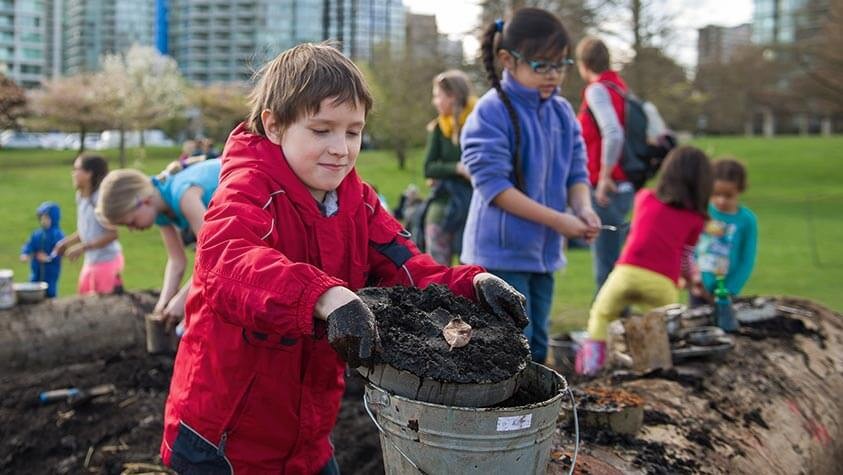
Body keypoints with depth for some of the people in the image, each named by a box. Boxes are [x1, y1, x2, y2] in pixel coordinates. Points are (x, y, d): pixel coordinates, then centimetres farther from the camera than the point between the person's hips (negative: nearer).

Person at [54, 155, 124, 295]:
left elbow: (112, 234, -21)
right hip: (91, 261, 9)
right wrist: (66, 242, 3)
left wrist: (82, 248, -22)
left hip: (107, 260, -9)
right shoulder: (80, 196, 5)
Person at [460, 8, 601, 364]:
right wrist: (557, 220, -22)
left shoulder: (562, 113, 7)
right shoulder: (492, 112, -15)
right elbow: (494, 186, -20)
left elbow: (576, 173, 11)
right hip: (502, 250, -7)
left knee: (536, 344, 16)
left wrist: (583, 209, -12)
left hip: (544, 250, 7)